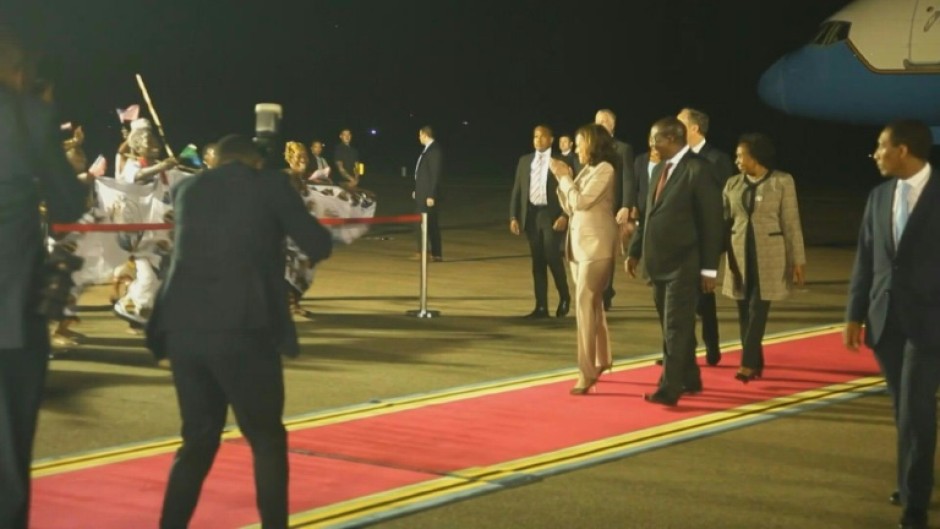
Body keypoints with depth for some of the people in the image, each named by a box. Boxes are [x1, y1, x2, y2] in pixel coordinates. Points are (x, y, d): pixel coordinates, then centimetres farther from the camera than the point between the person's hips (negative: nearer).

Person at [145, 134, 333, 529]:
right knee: (267, 440, 12)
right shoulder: (270, 185, 5)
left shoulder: (189, 189, 17)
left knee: (197, 439, 17)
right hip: (243, 331, -4)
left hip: (183, 330, 4)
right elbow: (319, 247, 7)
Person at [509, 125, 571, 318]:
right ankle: (541, 306, 8)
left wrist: (565, 216, -15)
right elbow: (516, 190, 11)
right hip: (531, 214, 4)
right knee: (537, 261, 5)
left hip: (551, 215, -4)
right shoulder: (524, 161, 11)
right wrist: (514, 216, 4)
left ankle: (564, 297, 14)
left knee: (552, 257, -10)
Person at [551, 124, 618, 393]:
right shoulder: (587, 170, 14)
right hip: (580, 244, 9)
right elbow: (570, 207, 14)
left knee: (585, 305, -13)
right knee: (592, 304, 16)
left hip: (596, 245, -9)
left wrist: (564, 177, -7)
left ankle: (587, 372, -13)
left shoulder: (605, 169, -11)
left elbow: (581, 202, -19)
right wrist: (563, 178, 4)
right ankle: (601, 360, 28)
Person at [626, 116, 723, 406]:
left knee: (676, 327, -7)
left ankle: (669, 388, -6)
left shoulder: (698, 169, -12)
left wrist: (709, 268, -14)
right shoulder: (660, 169, 13)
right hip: (660, 262, 8)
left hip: (683, 264, -8)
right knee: (672, 326, 14)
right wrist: (635, 251, 11)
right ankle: (689, 379, 26)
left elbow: (712, 221, -13)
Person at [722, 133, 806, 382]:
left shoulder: (782, 181, -5)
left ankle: (748, 363, -8)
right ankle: (756, 363, 16)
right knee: (744, 311, 6)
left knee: (757, 309, -9)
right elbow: (723, 220, 13)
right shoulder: (733, 184, 7)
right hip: (740, 253, 4)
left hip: (770, 254, -4)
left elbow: (791, 223, -4)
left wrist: (797, 260, -6)